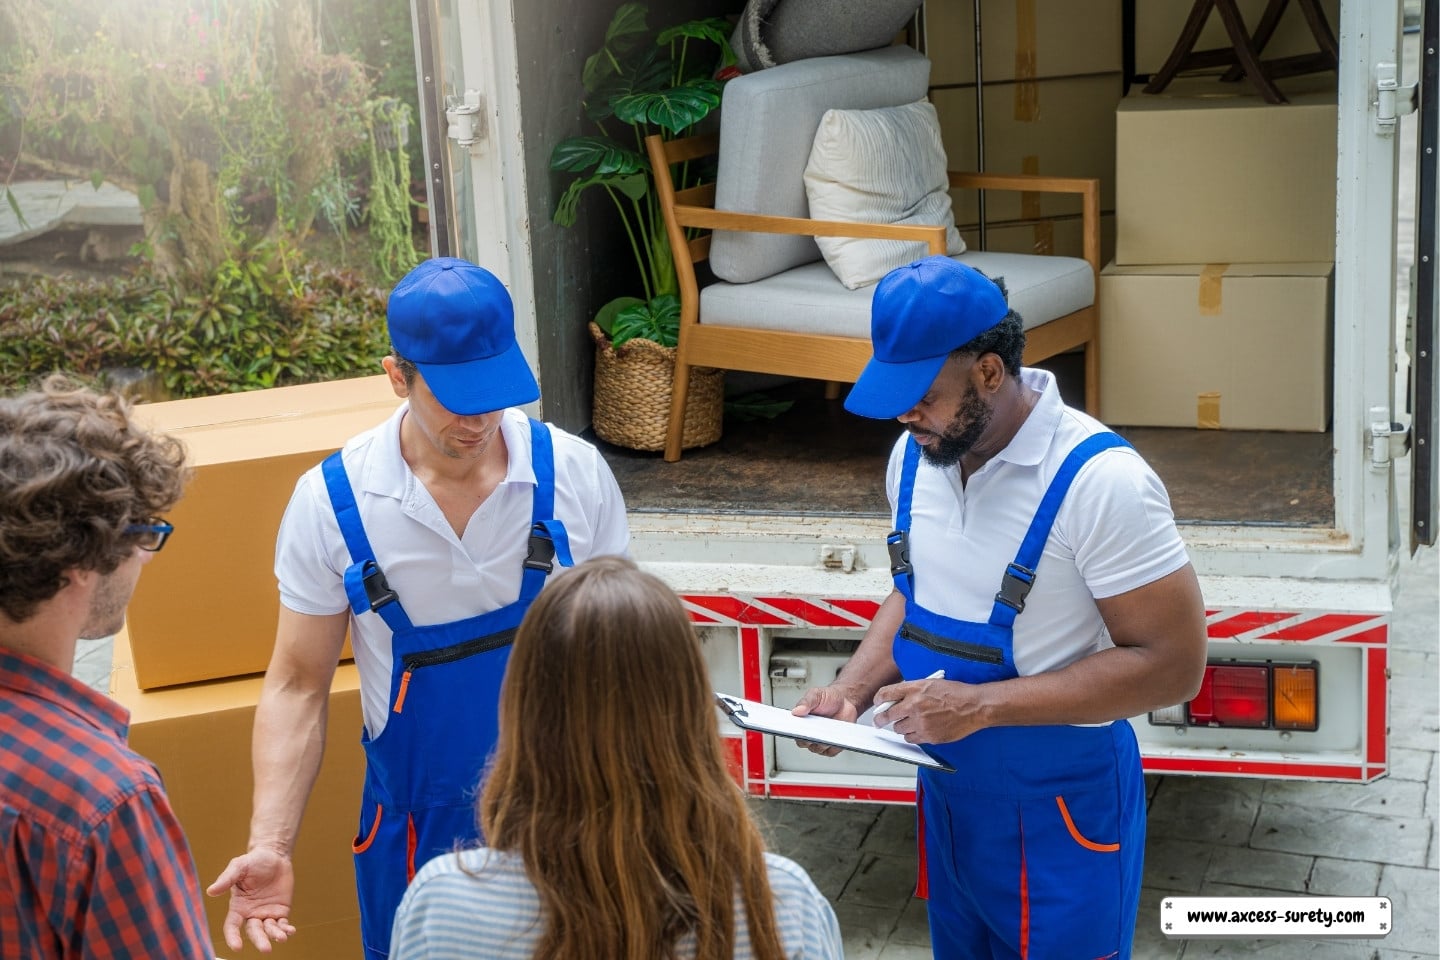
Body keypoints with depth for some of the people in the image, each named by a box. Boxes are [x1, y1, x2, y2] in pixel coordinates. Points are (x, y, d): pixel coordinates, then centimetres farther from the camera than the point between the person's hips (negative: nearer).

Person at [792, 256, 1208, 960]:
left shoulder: (1099, 481, -24)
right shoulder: (914, 455, -2)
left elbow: (1173, 663, -23)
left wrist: (982, 704, -26)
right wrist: (852, 688, -5)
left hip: (1061, 808, -7)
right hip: (948, 790, 7)